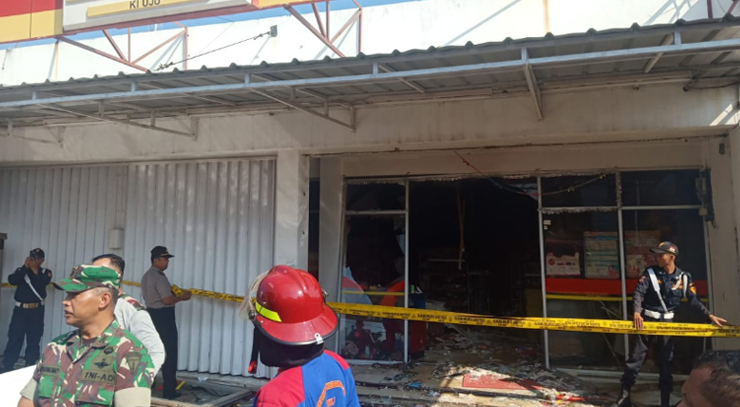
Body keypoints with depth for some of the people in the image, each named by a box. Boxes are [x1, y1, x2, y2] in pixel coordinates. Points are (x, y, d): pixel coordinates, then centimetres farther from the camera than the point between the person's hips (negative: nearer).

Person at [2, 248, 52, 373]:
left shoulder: (45, 272, 4)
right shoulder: (21, 270, 4)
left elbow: (44, 282, -17)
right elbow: (12, 280, -15)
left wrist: (35, 269, -16)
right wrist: (26, 266, -21)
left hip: (37, 311, 0)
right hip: (20, 309, 0)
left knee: (34, 340, 6)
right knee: (14, 339, -2)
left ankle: (30, 367, 14)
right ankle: (7, 367, 4)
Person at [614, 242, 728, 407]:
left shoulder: (684, 277, -2)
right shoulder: (650, 273, -6)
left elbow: (694, 300, 0)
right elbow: (638, 292, -15)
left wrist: (710, 315, -14)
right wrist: (637, 312, -31)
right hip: (646, 321, -1)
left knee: (666, 364, 9)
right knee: (635, 359, 1)